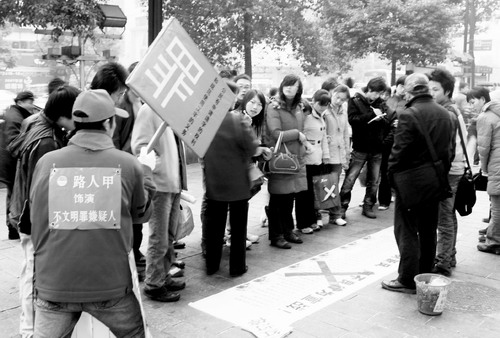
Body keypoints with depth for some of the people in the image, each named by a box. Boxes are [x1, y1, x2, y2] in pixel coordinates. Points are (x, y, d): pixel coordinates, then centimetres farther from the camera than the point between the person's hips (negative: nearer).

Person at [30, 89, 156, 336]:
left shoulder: (46, 162, -6)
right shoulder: (128, 164, -9)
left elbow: (35, 216, 10)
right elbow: (141, 213, 8)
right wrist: (146, 170, 21)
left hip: (53, 283, 1)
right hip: (110, 284, 0)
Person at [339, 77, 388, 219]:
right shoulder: (355, 101, -3)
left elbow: (388, 122, 12)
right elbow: (352, 119, -17)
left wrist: (381, 118, -10)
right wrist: (372, 114, -20)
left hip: (377, 149, 5)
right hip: (360, 148, -5)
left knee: (373, 181, 10)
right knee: (350, 178, -4)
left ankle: (368, 206, 22)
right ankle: (342, 206, 5)